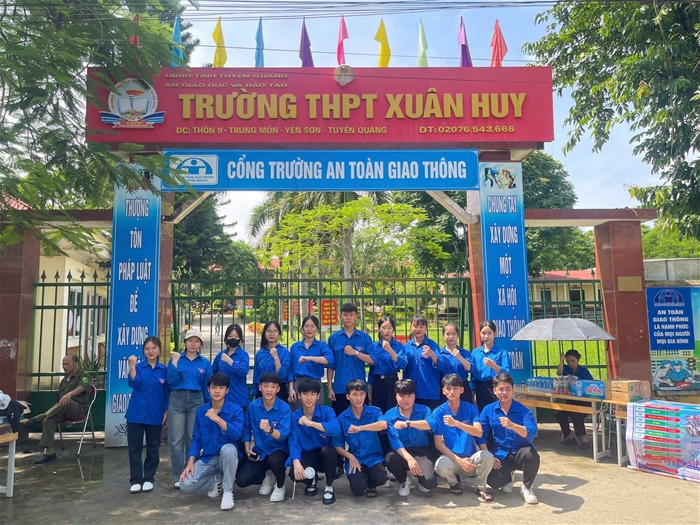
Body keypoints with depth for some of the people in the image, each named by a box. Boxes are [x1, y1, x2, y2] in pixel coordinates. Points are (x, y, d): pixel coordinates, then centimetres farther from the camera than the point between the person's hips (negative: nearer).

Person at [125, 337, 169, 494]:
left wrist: (166, 412, 2)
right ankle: (136, 480, 15)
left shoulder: (164, 370, 1)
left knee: (153, 448, 8)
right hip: (136, 414, 0)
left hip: (155, 415, 0)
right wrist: (132, 366, -31)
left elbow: (167, 393, 5)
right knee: (134, 448, 5)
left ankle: (149, 479, 21)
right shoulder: (138, 367, -1)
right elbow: (133, 383, -19)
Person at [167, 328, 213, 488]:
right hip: (177, 400, 0)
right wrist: (175, 363, -16)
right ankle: (178, 476, 10)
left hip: (196, 401, 1)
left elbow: (207, 387, 7)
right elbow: (171, 381, -7)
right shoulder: (176, 358, 2)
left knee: (194, 438, 6)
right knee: (176, 439, 0)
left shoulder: (205, 363, 4)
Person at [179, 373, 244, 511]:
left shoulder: (236, 410, -12)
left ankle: (228, 491, -16)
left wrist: (217, 419, -35)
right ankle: (217, 480, 11)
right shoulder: (201, 411, 1)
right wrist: (191, 462, -9)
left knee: (228, 448, -38)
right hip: (207, 459, 4)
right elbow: (196, 439, 5)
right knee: (185, 485, -20)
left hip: (228, 457, -3)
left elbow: (237, 434, -27)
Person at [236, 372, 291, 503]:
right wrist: (247, 449, -4)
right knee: (241, 481, -13)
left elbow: (283, 435, -27)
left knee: (274, 460, -38)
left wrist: (270, 430, -46)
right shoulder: (253, 406, -6)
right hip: (259, 451, 4)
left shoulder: (284, 408, -17)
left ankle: (280, 486, -3)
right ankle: (268, 477, 19)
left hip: (279, 450, -4)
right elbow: (246, 429, 7)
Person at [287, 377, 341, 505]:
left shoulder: (327, 411, -13)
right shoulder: (294, 417, -5)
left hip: (326, 455, -1)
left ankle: (329, 487, -7)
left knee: (328, 450, -36)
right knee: (295, 473, -29)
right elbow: (294, 442, -15)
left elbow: (336, 429, -33)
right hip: (308, 456, 1)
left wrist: (311, 423, -37)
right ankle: (312, 479, 11)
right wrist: (296, 463, -33)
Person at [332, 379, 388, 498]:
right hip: (354, 459, 0)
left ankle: (370, 485, 10)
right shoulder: (342, 418, 0)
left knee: (381, 478, -28)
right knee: (358, 488, -24)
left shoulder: (374, 412, -2)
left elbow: (384, 425, -25)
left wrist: (360, 428, -32)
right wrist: (350, 457, -17)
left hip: (374, 457, 0)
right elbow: (338, 445, 0)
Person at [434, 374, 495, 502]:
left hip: (471, 457, 1)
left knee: (487, 456, -31)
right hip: (451, 457, 0)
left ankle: (480, 487, 1)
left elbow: (479, 433, -19)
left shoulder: (471, 408, -3)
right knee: (441, 465, -34)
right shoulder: (438, 412, -6)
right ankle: (454, 481, 5)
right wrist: (458, 460, -20)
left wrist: (456, 423, -34)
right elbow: (438, 444, -8)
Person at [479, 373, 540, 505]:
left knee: (531, 455, -36)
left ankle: (526, 487, -4)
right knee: (494, 481, -25)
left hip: (520, 452, -1)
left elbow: (531, 433, -28)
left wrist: (512, 426, -46)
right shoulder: (488, 410, -4)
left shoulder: (523, 410, -11)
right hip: (500, 455, 1)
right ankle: (508, 476, 17)